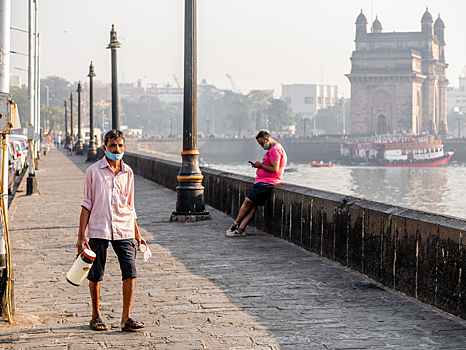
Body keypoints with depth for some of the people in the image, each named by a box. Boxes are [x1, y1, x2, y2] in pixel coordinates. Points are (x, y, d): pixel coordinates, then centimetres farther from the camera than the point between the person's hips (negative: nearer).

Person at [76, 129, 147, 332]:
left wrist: (137, 235, 18)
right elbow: (87, 204, 3)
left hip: (124, 231, 2)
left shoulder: (127, 173, 11)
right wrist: (81, 235, -2)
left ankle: (126, 318, -3)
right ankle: (96, 316, 23)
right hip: (98, 231, -2)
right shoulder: (94, 171, 1)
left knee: (130, 273, -9)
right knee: (95, 275, 5)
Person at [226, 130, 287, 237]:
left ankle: (236, 224, 3)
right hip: (263, 182, 10)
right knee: (253, 206, 2)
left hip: (266, 183, -10)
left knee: (248, 202, -8)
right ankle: (240, 229, -4)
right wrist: (258, 165, 10)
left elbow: (275, 169, -22)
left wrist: (260, 165, -12)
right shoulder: (271, 149, 20)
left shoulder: (275, 150, -14)